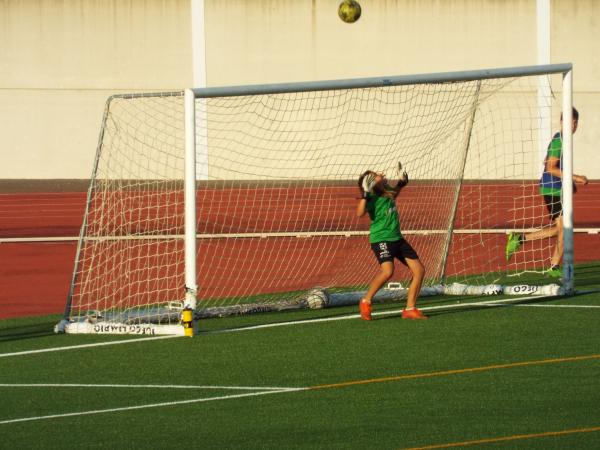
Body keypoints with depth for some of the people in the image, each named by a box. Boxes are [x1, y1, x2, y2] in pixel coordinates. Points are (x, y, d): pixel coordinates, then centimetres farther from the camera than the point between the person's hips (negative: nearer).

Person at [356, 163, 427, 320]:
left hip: (397, 238, 8)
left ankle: (410, 309, 10)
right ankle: (365, 302, -11)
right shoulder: (372, 198, -15)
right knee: (387, 270, -31)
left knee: (419, 270, 3)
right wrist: (365, 194, -38)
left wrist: (402, 182, 19)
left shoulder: (388, 194, 8)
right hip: (381, 238, -8)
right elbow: (360, 213, -34)